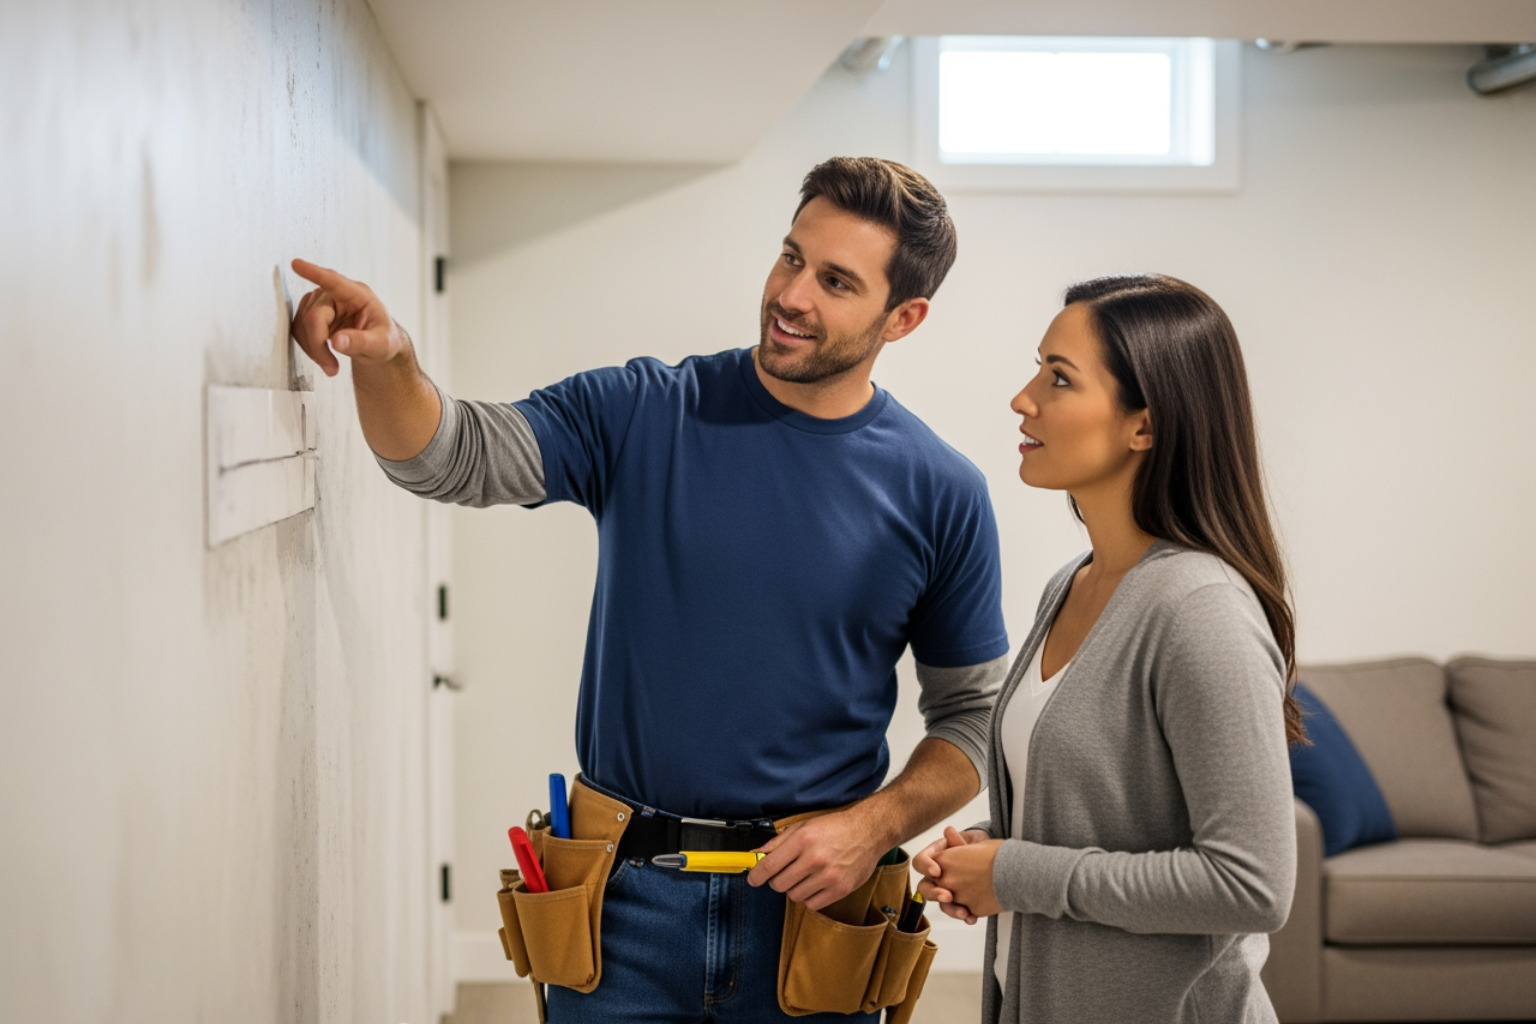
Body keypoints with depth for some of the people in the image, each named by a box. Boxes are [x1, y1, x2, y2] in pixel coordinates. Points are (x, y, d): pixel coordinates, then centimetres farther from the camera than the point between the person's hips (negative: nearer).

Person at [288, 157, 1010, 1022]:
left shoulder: (942, 493, -2)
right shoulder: (644, 415, -1)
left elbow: (975, 714, 4)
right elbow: (449, 456, -10)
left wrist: (876, 827, -11)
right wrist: (386, 358, -29)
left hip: (809, 902, 0)